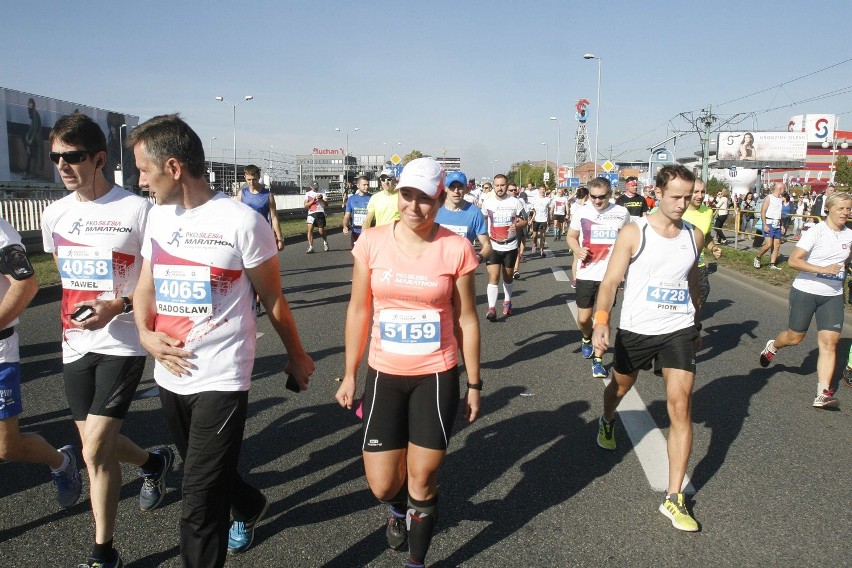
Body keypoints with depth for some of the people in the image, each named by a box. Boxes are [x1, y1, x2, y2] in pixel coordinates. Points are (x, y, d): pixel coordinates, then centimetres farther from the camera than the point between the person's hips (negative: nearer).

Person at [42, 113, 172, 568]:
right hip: (76, 344, 6)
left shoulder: (137, 210, -12)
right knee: (99, 446, 13)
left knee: (94, 451, -7)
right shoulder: (54, 214, 6)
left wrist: (118, 305, -20)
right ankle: (153, 462, 45)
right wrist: (71, 314, 16)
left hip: (122, 345, -6)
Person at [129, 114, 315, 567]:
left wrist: (296, 356, 4)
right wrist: (146, 334, -3)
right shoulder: (158, 216, 6)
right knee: (205, 474, 25)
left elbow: (272, 299, -5)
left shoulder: (241, 221, -13)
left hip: (220, 380, -7)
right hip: (169, 375, 7)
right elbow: (146, 285, 16)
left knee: (198, 504, -3)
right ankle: (249, 506, 54)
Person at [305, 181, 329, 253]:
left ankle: (325, 242, 32)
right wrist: (313, 201, -14)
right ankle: (310, 247, -11)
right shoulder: (308, 194, 8)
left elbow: (326, 204, 0)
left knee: (321, 231, 1)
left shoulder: (322, 192, 4)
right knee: (310, 229, -14)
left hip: (320, 213, -1)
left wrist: (322, 199, -18)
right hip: (311, 214, 1)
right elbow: (305, 205, 0)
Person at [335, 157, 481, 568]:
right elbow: (359, 310, 4)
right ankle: (399, 509, 46)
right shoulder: (372, 242, -4)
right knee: (381, 485, 6)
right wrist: (349, 374, 7)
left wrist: (474, 384, 3)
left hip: (437, 378, -1)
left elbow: (466, 319, -1)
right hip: (384, 375, 2)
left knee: (421, 480, 7)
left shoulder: (456, 249, -9)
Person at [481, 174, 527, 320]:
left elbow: (524, 221, 2)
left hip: (510, 246, 1)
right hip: (493, 246, -1)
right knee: (493, 277, -12)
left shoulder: (515, 202, -4)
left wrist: (517, 225, -19)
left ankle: (507, 302, 35)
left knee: (508, 277, 14)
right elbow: (483, 220, 15)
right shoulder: (487, 202, 0)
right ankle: (491, 308, -13)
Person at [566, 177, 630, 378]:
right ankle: (587, 339, 40)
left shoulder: (622, 213, -2)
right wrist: (577, 250, -11)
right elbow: (571, 236, 11)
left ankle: (598, 360, 11)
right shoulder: (581, 212, -1)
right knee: (583, 318, 6)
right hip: (585, 274, 1)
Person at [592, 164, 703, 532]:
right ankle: (607, 422, 60)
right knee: (620, 387, 22)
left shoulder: (694, 236, 3)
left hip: (679, 330, 2)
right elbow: (611, 280, -14)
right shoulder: (633, 233, -9)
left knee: (681, 409, -8)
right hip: (635, 330, -2)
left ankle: (673, 499, 0)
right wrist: (601, 319, -29)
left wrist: (697, 323, 25)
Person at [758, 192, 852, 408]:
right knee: (795, 337, 9)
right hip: (805, 291, -4)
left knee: (829, 342, -6)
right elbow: (793, 260, -21)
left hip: (833, 296, 4)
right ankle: (772, 346, 44)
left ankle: (823, 394, -6)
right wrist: (823, 270, -28)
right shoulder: (816, 232, -12)